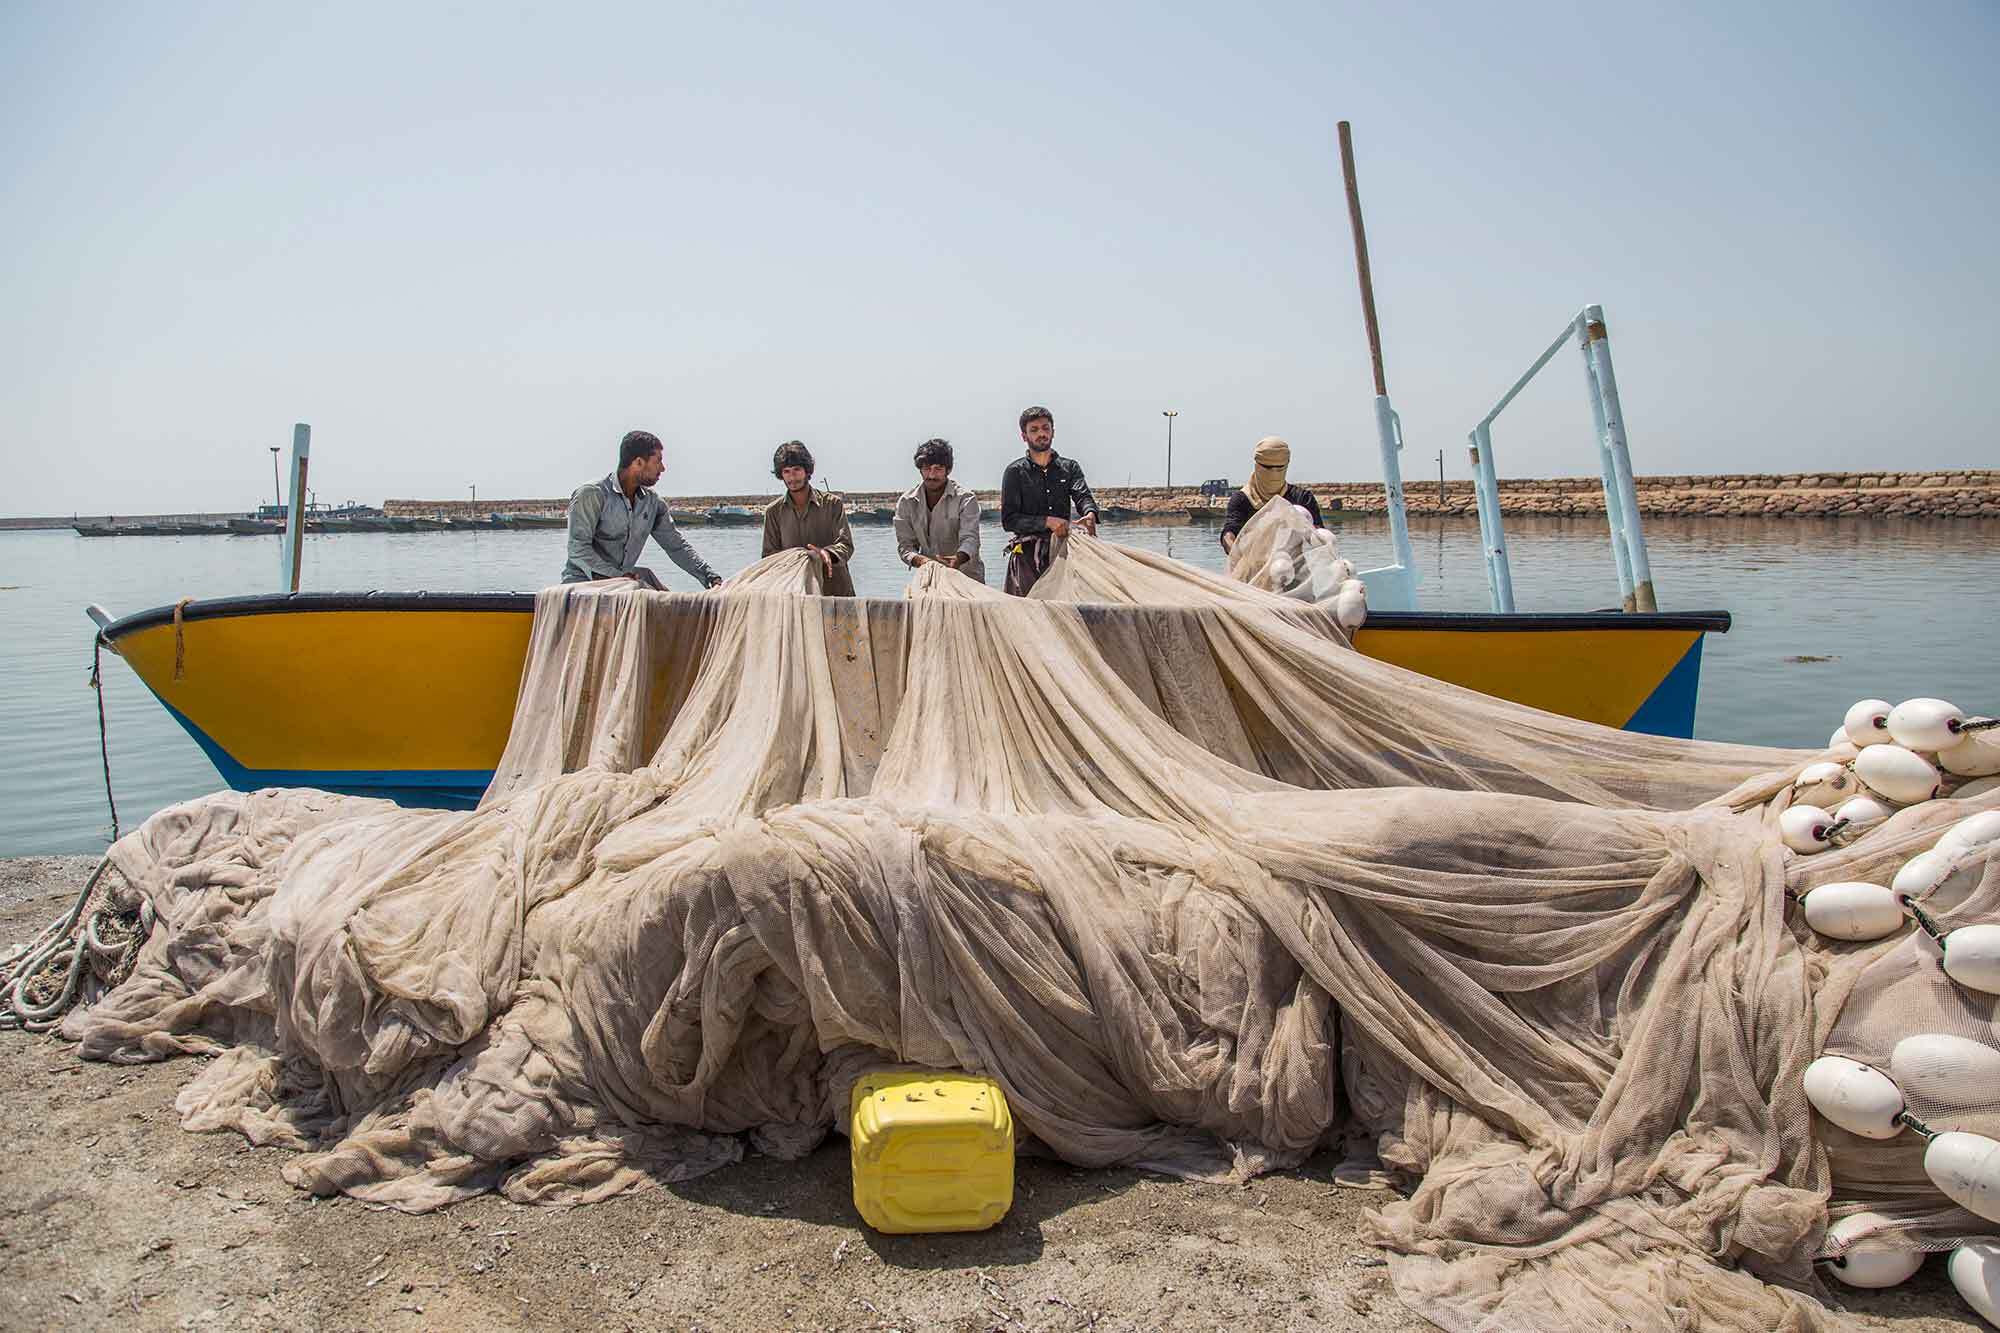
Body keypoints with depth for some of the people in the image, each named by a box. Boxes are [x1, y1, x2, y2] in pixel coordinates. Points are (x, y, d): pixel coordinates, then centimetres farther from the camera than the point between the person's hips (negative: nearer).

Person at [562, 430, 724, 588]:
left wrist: (711, 578, 1)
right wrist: (616, 576, -27)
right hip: (583, 581, -7)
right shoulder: (591, 494, -11)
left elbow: (677, 546, 12)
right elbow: (578, 549, -17)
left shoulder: (653, 502, 9)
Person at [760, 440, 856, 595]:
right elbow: (769, 554, 8)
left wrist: (827, 553, -25)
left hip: (835, 590, -1)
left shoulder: (832, 503, 6)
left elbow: (846, 545, -2)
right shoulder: (773, 511, 11)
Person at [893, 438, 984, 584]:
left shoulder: (966, 499, -8)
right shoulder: (906, 502, 1)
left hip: (966, 575, -2)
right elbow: (905, 545, 0)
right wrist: (920, 560, -24)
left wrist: (958, 558, -44)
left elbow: (970, 538, -21)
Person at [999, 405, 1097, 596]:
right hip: (1027, 554, -2)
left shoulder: (1069, 467, 17)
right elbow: (1008, 520, -1)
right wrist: (1047, 521, -15)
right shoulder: (1015, 471, 8)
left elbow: (1083, 495, -2)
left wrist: (1090, 514, -27)